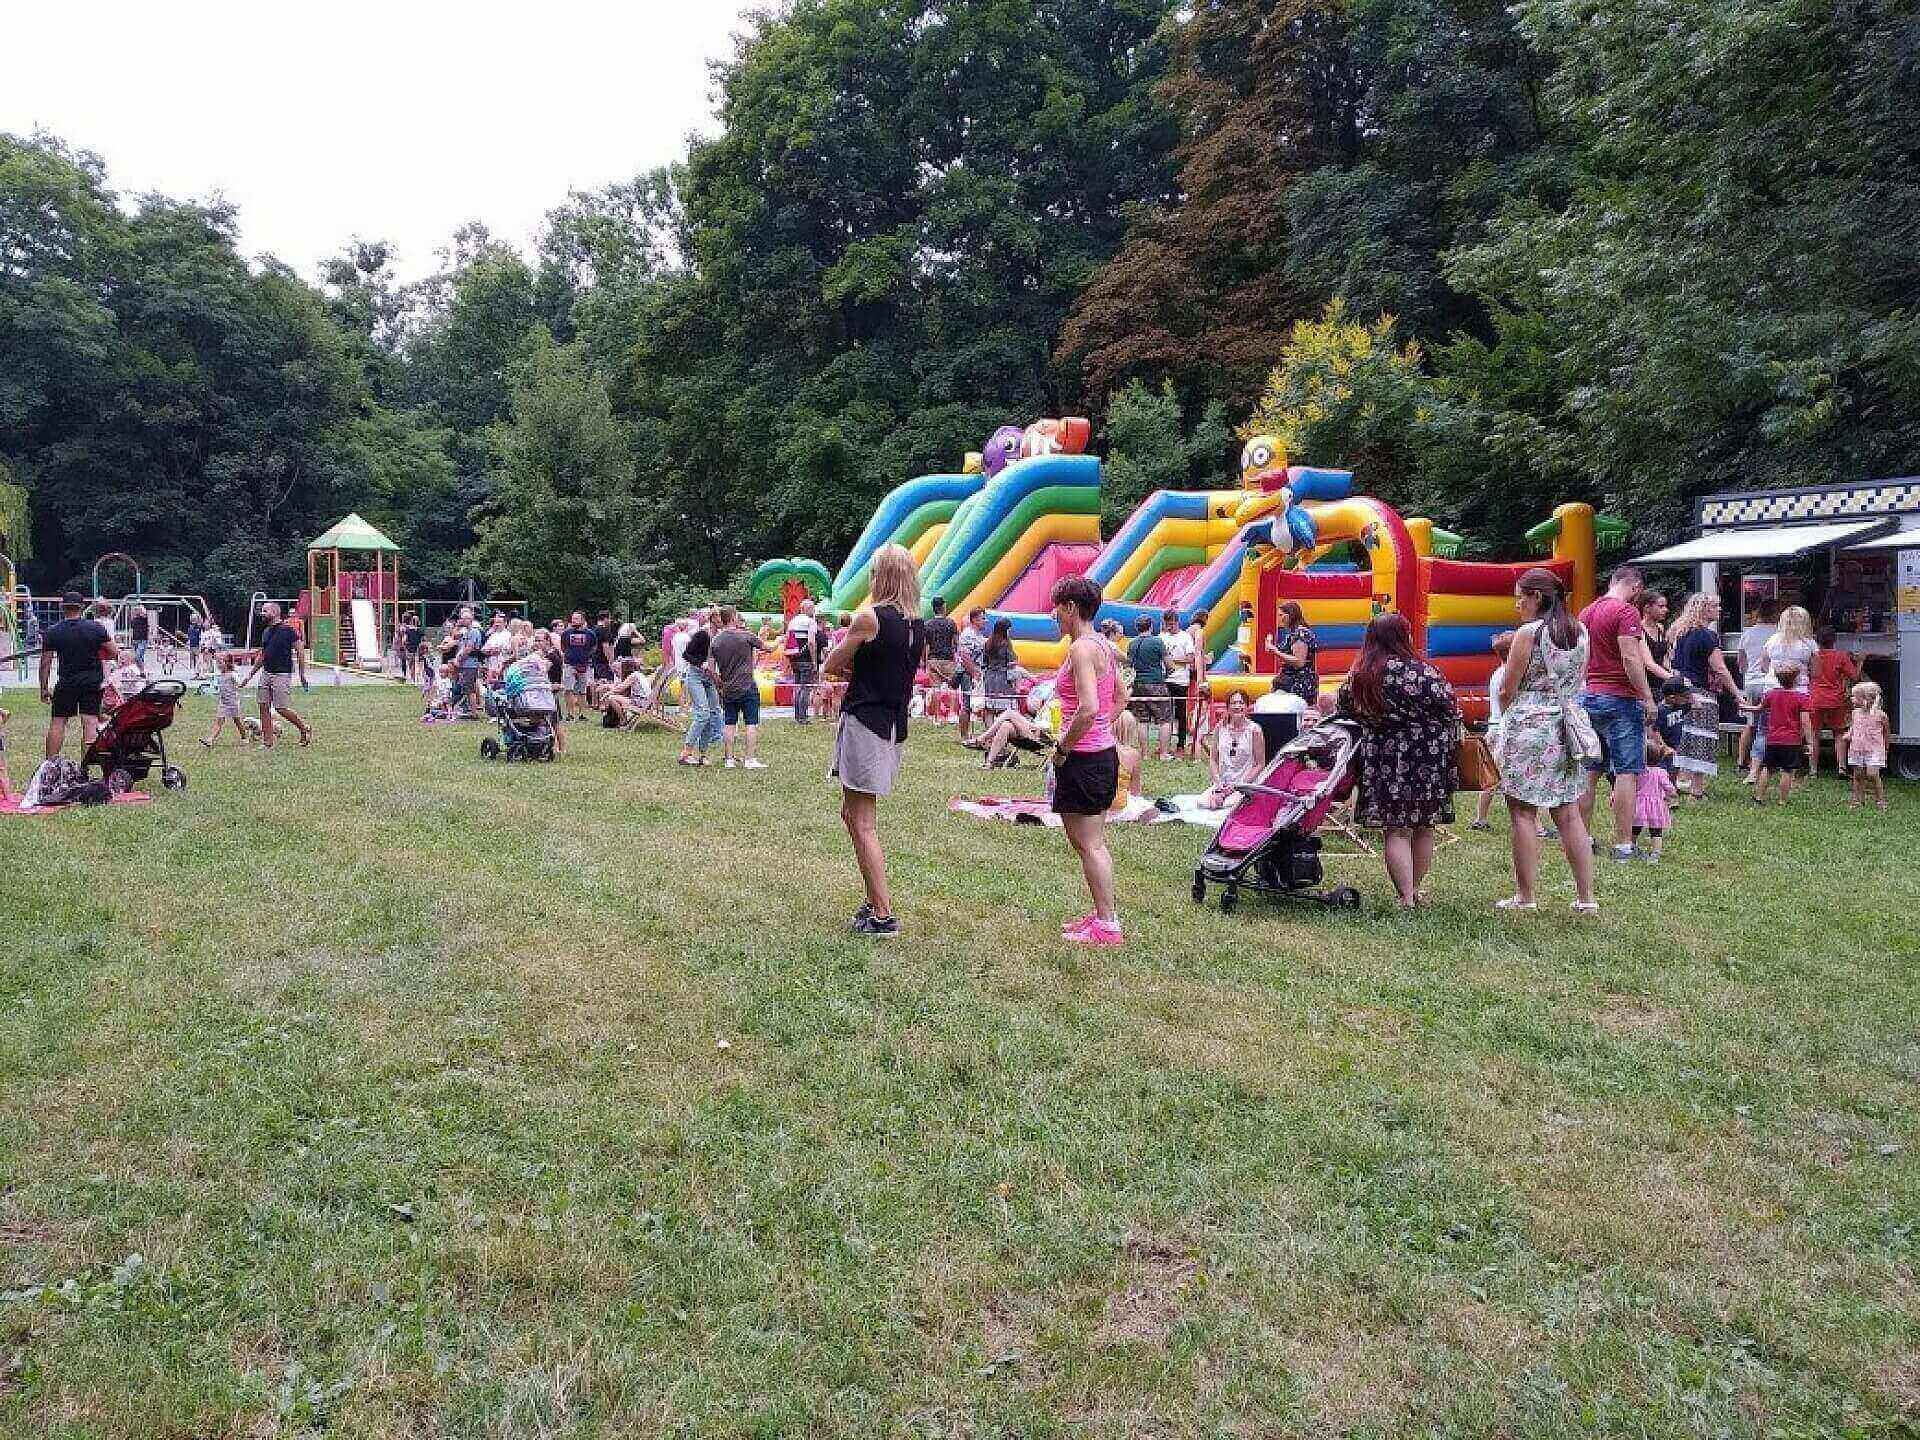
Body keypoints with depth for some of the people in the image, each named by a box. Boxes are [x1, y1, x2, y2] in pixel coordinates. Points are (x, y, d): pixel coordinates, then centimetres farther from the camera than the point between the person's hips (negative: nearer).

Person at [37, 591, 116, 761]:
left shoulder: (52, 631, -1)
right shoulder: (96, 627, -3)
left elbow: (45, 663, 0)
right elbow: (115, 653, -2)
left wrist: (44, 688, 7)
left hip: (66, 683, 0)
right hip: (93, 682, 0)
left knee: (57, 721, 6)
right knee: (90, 721, -1)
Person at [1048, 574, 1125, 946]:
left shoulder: (1081, 648, -18)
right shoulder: (1103, 645, 10)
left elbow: (1088, 709, -28)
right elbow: (1120, 696, 23)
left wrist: (1062, 748, -16)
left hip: (1083, 758, -10)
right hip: (1103, 751, 10)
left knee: (1088, 844, -1)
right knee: (1091, 841, 18)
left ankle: (1107, 925, 5)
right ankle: (1101, 913, 27)